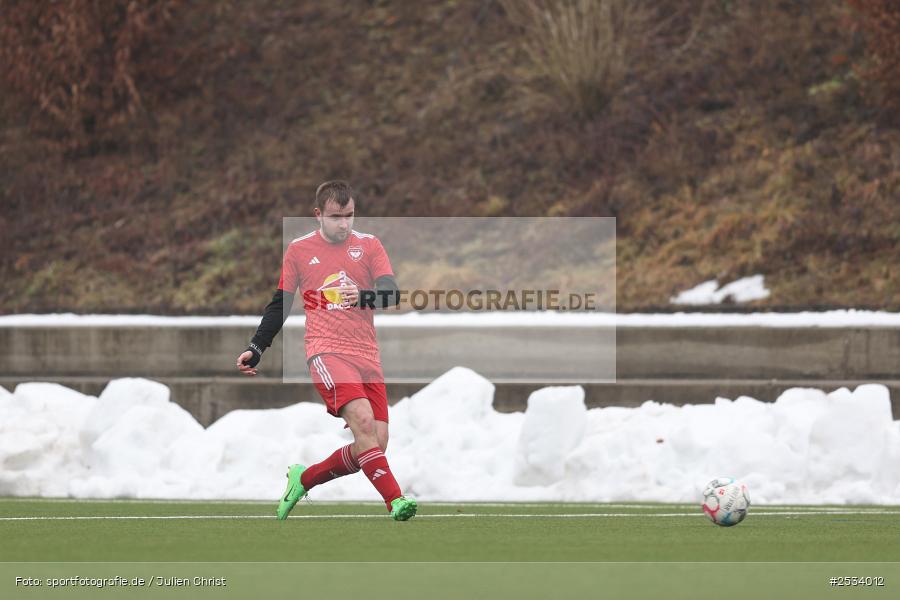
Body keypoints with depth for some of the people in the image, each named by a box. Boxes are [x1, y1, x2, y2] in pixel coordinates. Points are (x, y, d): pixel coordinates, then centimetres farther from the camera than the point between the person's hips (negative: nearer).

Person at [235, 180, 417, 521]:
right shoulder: (299, 250, 7)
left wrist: (364, 296, -26)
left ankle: (304, 479, 18)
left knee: (375, 445, -3)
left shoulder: (369, 245, 8)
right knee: (362, 419, -27)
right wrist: (255, 349, 13)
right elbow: (280, 305, 17)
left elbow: (391, 293, -5)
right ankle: (395, 501, -30)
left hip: (367, 356, 3)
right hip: (326, 350, -3)